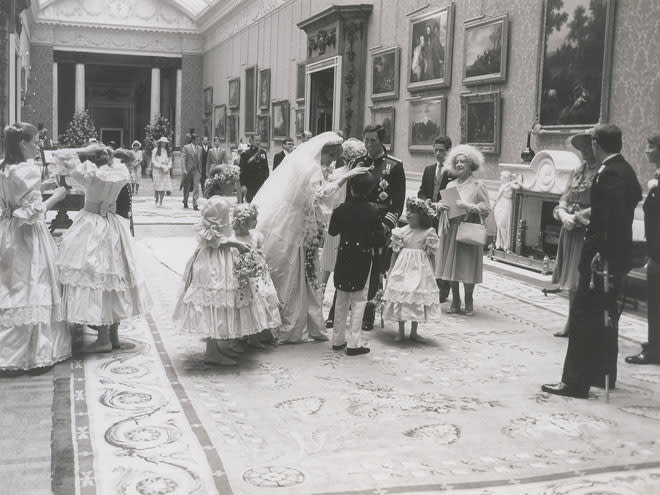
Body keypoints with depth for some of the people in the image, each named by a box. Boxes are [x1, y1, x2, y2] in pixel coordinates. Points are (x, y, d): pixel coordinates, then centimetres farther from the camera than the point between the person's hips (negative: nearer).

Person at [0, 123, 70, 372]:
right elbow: (34, 212, -21)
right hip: (29, 238, -8)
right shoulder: (29, 170, -19)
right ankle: (35, 354, 7)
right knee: (33, 293, 0)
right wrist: (55, 196, -9)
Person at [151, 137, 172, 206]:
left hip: (165, 171, 3)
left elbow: (170, 160, 12)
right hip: (157, 170, -3)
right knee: (157, 186, -5)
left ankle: (161, 201, -1)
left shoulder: (167, 151, 12)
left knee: (164, 186, -6)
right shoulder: (156, 150, 1)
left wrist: (168, 167, -5)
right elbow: (153, 160, -3)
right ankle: (157, 200, 11)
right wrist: (160, 166, -13)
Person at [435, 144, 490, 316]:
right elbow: (443, 204, 20)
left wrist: (468, 206, -19)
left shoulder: (478, 186, -2)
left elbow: (486, 208, -7)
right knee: (451, 266, 5)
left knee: (467, 268, -3)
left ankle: (469, 302, 12)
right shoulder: (451, 185, 13)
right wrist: (440, 206, -2)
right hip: (450, 231, 5)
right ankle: (455, 302, 16)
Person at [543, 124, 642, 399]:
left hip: (602, 259, -10)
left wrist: (602, 259, -24)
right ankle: (604, 375, 30)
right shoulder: (626, 170, 11)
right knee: (605, 317, 19)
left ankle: (575, 382, 0)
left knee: (583, 317, -5)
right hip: (616, 256, 10)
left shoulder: (609, 174, -19)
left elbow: (614, 221, -25)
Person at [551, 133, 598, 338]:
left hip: (589, 232, -7)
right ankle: (572, 323, 21)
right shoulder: (578, 172, 14)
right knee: (571, 282, 12)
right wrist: (563, 214, -6)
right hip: (570, 230, 7)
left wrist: (577, 217, -15)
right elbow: (564, 199, 13)